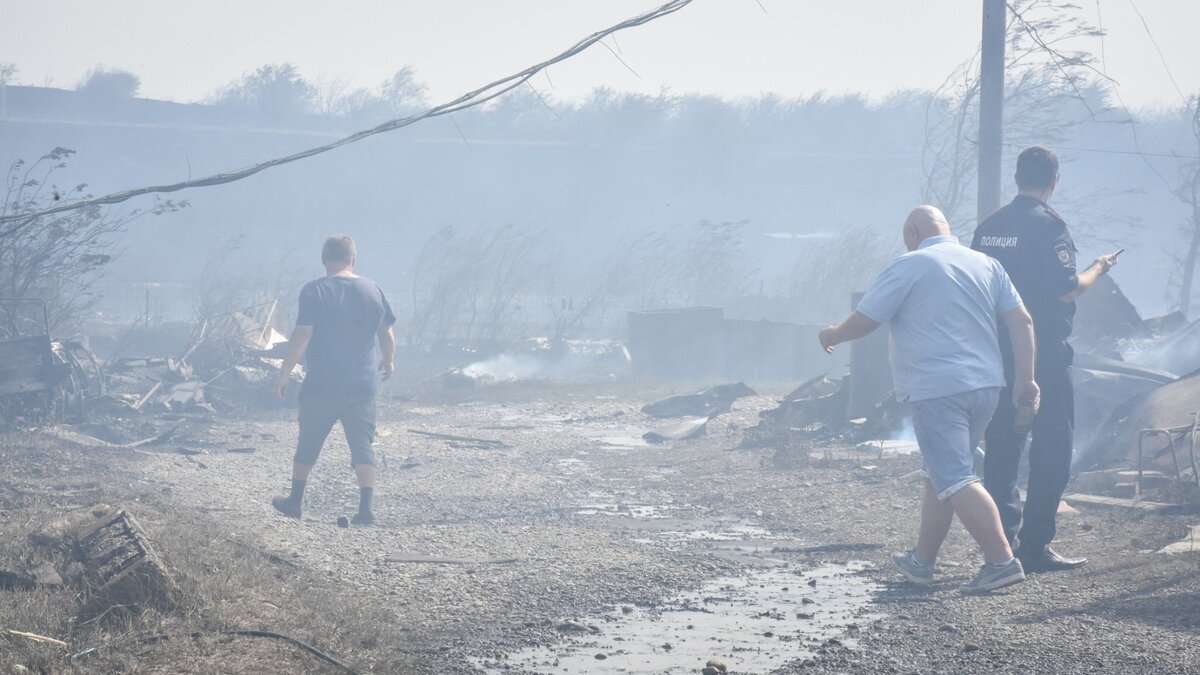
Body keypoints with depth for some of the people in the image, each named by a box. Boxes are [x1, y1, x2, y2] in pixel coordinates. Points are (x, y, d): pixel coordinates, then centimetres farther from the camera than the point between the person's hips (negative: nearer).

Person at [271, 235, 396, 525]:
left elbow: (302, 337, -14)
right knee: (362, 446, 4)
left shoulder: (313, 291, -10)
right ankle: (367, 507, -6)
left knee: (308, 445, 14)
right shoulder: (373, 290, 1)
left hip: (320, 386, -2)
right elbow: (387, 335, 8)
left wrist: (283, 375, -6)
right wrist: (387, 360, 28)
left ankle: (294, 501, 23)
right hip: (362, 386, 2)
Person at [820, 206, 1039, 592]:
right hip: (985, 386, 7)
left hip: (936, 391, -7)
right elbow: (1021, 321, 7)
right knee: (939, 474, 19)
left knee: (955, 480, -9)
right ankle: (922, 561, 26)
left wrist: (832, 336, 16)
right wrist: (1025, 379, 9)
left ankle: (1002, 561, -19)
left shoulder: (910, 267, -5)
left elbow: (864, 321, -3)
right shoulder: (986, 265, 12)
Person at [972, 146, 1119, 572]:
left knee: (1001, 449, 11)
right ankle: (1035, 546, -3)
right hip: (1044, 355, -7)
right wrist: (1098, 269, 2)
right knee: (1051, 449, 0)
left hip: (996, 355, 7)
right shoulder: (1048, 225, -13)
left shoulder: (988, 227, 8)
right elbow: (1067, 290, -16)